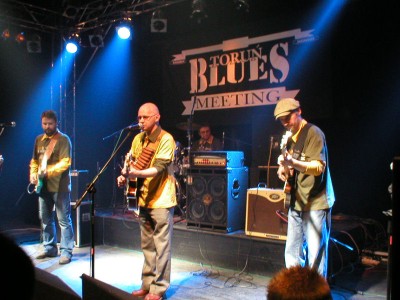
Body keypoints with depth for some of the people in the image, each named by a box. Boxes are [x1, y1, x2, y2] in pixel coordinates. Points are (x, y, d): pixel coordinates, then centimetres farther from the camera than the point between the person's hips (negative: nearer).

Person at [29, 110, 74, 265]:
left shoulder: (63, 139, -5)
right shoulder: (39, 139, 15)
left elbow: (65, 162, -15)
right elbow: (34, 160, 21)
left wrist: (49, 171, -27)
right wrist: (33, 174, 3)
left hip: (59, 185, -7)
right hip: (43, 185, 7)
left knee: (64, 219, -4)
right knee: (45, 218, 14)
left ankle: (66, 251, 0)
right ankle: (49, 248, 26)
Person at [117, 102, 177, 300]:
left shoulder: (166, 139, -12)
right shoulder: (138, 139, 10)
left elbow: (159, 169, -20)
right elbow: (131, 162, 11)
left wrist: (136, 172, -33)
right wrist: (125, 175, -10)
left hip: (161, 200, -7)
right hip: (143, 199, 7)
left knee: (161, 246, 0)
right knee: (147, 246, 15)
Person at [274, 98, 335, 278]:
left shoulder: (313, 133, -10)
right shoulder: (290, 137, 15)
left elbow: (319, 167, -20)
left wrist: (293, 163, -35)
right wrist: (284, 169, 5)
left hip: (315, 202, -8)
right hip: (296, 202, 8)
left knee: (315, 256, -4)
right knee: (292, 254, 13)